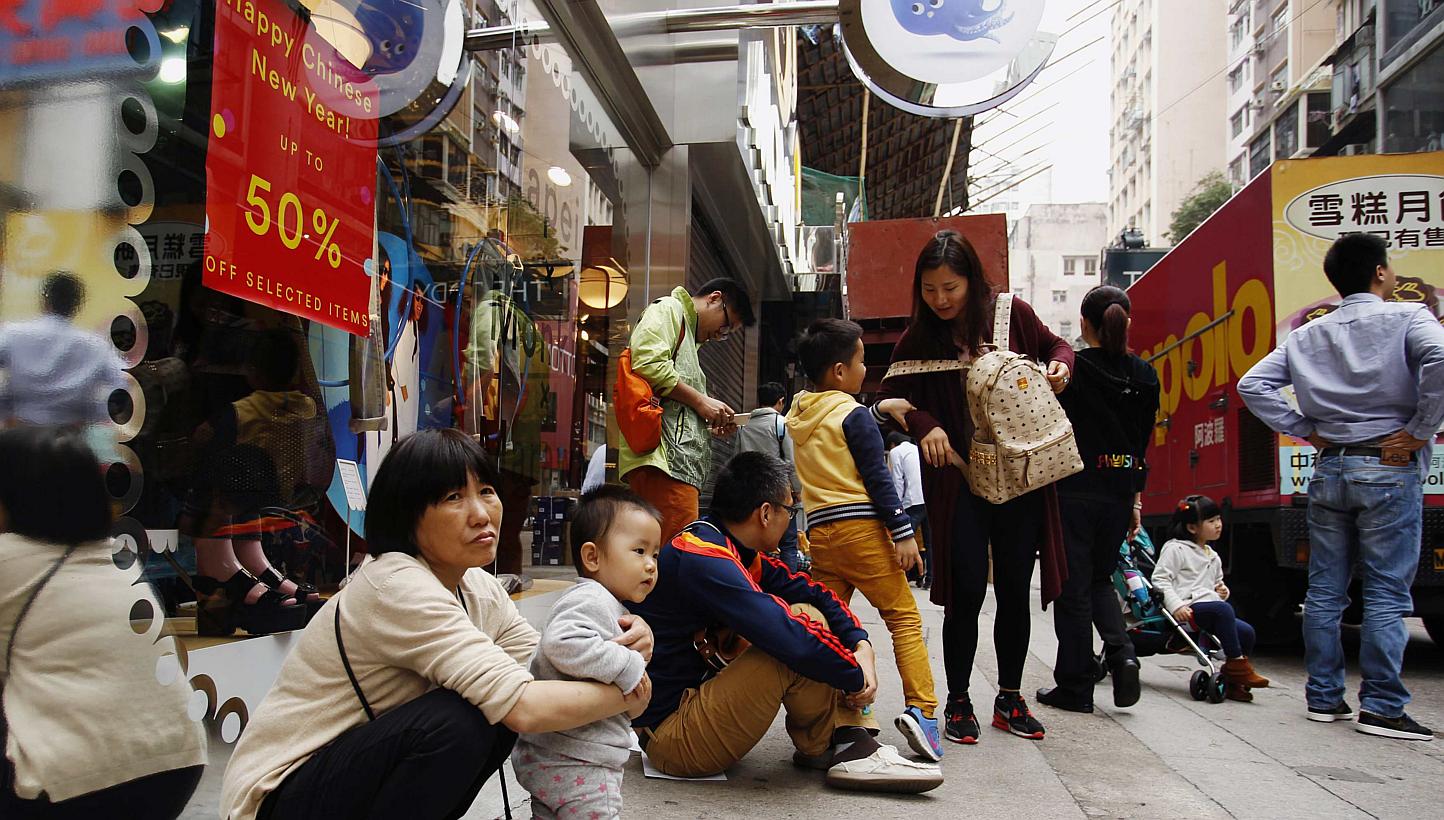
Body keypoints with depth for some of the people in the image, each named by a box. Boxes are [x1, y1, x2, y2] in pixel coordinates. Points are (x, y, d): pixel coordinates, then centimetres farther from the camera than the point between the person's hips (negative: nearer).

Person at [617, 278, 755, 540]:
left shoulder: (688, 336, 33)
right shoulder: (668, 309, 5)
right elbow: (648, 363, -15)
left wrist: (711, 420, 15)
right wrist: (700, 400, -8)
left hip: (678, 462, 10)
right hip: (663, 458, -10)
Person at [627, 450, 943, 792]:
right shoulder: (703, 559, -25)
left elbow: (808, 590, 7)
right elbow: (790, 636, -31)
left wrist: (861, 643, -9)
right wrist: (856, 677, -17)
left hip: (701, 693, 10)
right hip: (669, 732, -10)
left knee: (808, 615, 6)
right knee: (801, 631, -24)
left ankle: (849, 743, -4)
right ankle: (819, 749, 0)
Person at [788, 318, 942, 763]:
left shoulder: (796, 416, 13)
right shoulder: (853, 414, -7)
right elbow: (878, 478, -10)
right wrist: (902, 530, -10)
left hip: (818, 531, 6)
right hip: (861, 527, -6)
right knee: (904, 617, 0)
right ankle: (921, 709, -9)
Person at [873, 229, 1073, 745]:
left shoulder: (1011, 314, 0)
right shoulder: (918, 339, -2)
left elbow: (1056, 345, 15)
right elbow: (888, 398, -3)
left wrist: (1060, 367, -7)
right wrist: (922, 424, -22)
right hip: (959, 481, -1)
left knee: (1015, 590, 9)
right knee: (967, 592, -2)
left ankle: (1010, 698, 25)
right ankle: (958, 703, 14)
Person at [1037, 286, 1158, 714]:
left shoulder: (1070, 369, -11)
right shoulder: (1145, 377, 4)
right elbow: (1143, 442, 10)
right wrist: (1135, 501, 16)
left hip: (1074, 490, -5)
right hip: (1119, 493, 5)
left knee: (1073, 587, 4)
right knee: (1100, 578, 22)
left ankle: (1075, 687, 11)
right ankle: (1122, 653, 0)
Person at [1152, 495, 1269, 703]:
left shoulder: (1213, 557, 25)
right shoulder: (1175, 549, 0)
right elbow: (1160, 579, -8)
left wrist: (1220, 589, 14)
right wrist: (1176, 605, -20)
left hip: (1209, 605, 8)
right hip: (1188, 608, -8)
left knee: (1247, 632, -13)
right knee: (1223, 609, -33)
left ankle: (1233, 682, -4)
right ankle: (1236, 663, -27)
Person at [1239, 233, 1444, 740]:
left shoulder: (1307, 336, 10)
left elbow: (1252, 385, 5)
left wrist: (1306, 431, 6)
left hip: (1330, 468, 5)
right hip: (1390, 470, -4)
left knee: (1324, 592, 9)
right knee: (1386, 595, 0)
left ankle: (1324, 698, 16)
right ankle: (1381, 707, 2)